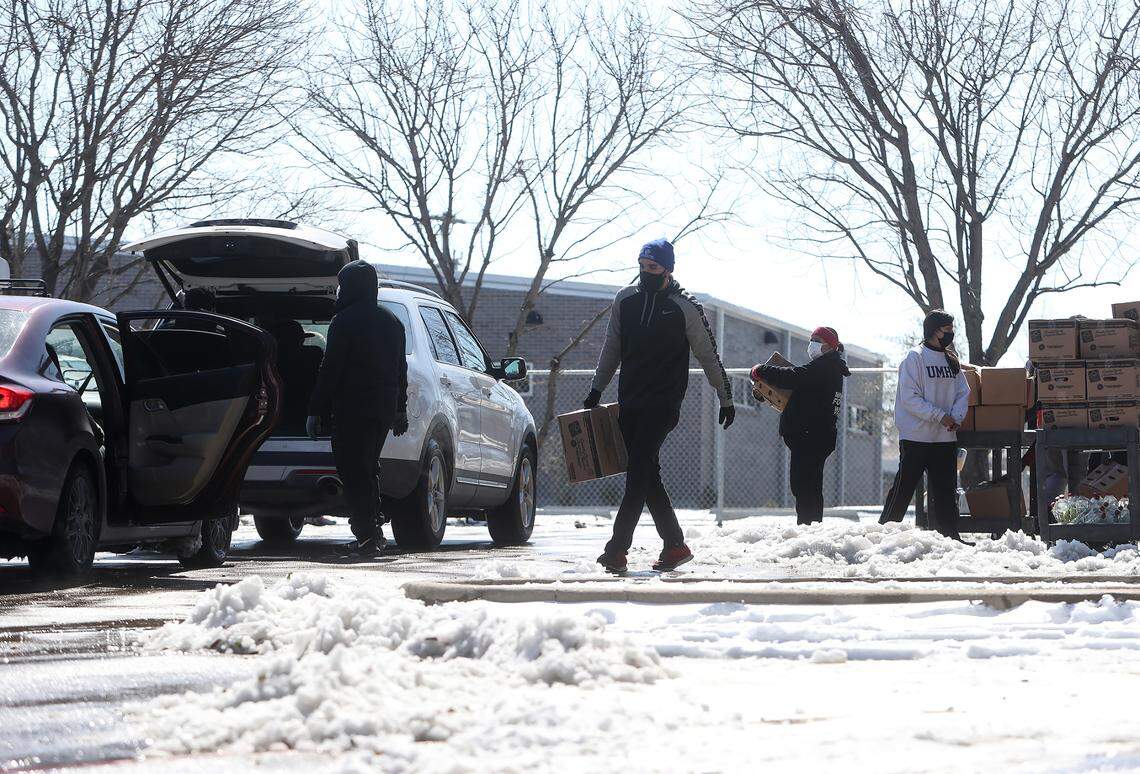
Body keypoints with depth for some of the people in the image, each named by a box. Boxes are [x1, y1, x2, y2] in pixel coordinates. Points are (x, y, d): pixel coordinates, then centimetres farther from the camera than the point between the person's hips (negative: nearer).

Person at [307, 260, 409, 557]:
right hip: (384, 408, 8)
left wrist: (315, 410, -11)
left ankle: (366, 535, -13)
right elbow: (400, 369, 20)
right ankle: (373, 530, 19)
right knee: (368, 468, 19)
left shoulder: (345, 321, -10)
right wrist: (400, 409, 27)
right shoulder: (392, 322, 15)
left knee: (353, 470, -6)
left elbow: (330, 369, -13)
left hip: (352, 409, -8)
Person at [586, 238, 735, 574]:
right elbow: (612, 349, 20)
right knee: (646, 474, 5)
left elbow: (709, 357, 5)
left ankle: (617, 549, -22)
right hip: (629, 402, 5)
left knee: (639, 473, -15)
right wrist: (596, 389, 18)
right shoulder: (624, 300, 9)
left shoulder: (685, 308, -3)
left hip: (662, 404, -5)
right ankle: (675, 544, 14)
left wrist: (726, 398, 10)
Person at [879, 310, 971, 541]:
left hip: (946, 437, 6)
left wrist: (956, 417, -7)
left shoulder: (951, 361, 13)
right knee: (903, 488, -3)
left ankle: (950, 535, 12)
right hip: (916, 437, -6)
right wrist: (940, 416, -18)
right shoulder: (915, 358, -8)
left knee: (946, 490, 8)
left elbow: (963, 392, 12)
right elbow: (910, 398, -14)